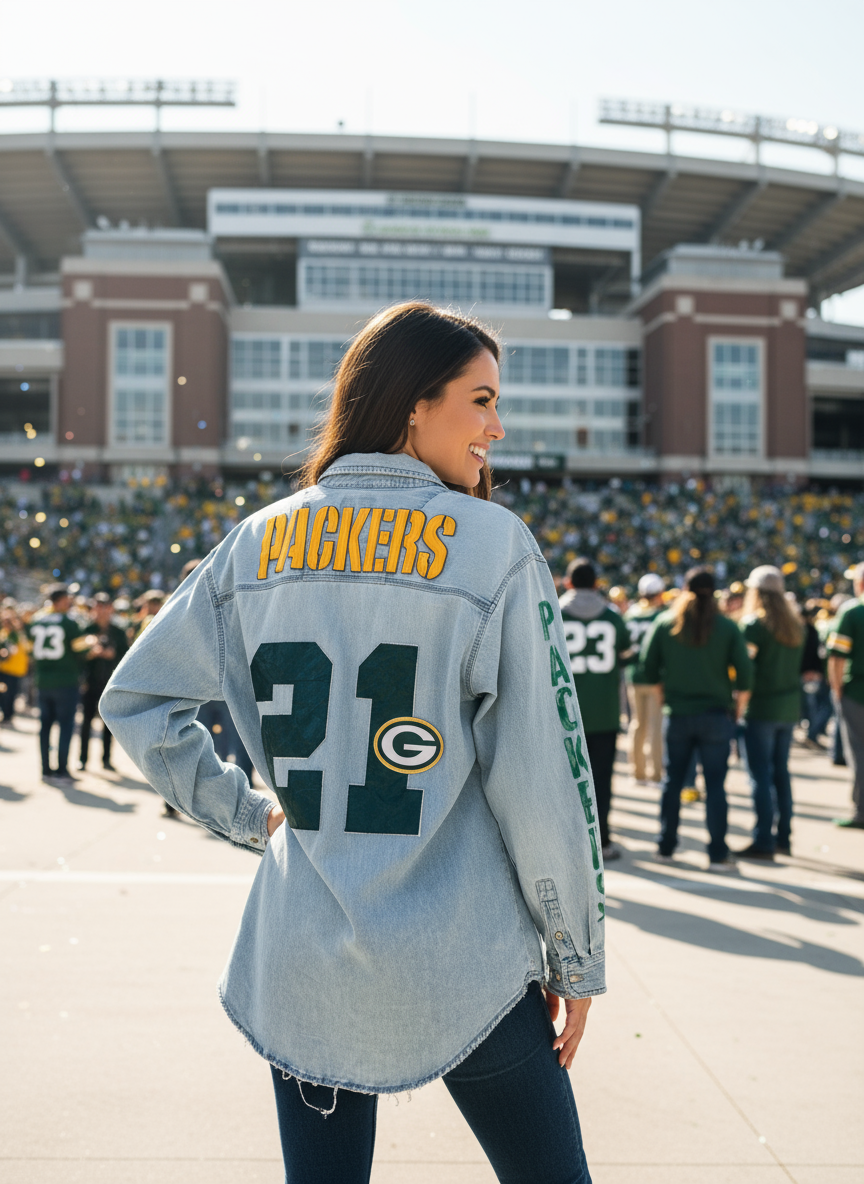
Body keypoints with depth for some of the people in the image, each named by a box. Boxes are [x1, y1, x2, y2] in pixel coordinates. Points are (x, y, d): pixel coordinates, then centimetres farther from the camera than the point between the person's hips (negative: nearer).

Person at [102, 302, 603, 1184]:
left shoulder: (256, 544, 1)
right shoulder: (495, 546, -11)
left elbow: (135, 699, 7)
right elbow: (540, 777, -10)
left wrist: (242, 814, 11)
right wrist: (576, 958, -1)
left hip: (300, 968, 4)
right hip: (464, 966, -4)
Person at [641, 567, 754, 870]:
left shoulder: (664, 623, -1)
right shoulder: (727, 627, -5)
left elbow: (649, 665, 1)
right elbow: (744, 669, -7)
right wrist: (739, 707, 5)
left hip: (678, 716, 2)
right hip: (716, 715, -2)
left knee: (673, 781, 13)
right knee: (715, 785, 1)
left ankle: (666, 847, 19)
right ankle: (717, 854, 1)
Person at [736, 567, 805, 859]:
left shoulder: (754, 623, -12)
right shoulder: (796, 625, 9)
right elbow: (798, 664, 12)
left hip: (761, 706, -7)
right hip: (789, 706, 7)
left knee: (761, 775, -3)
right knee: (781, 772, 14)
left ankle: (763, 843, -3)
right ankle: (783, 837, 18)